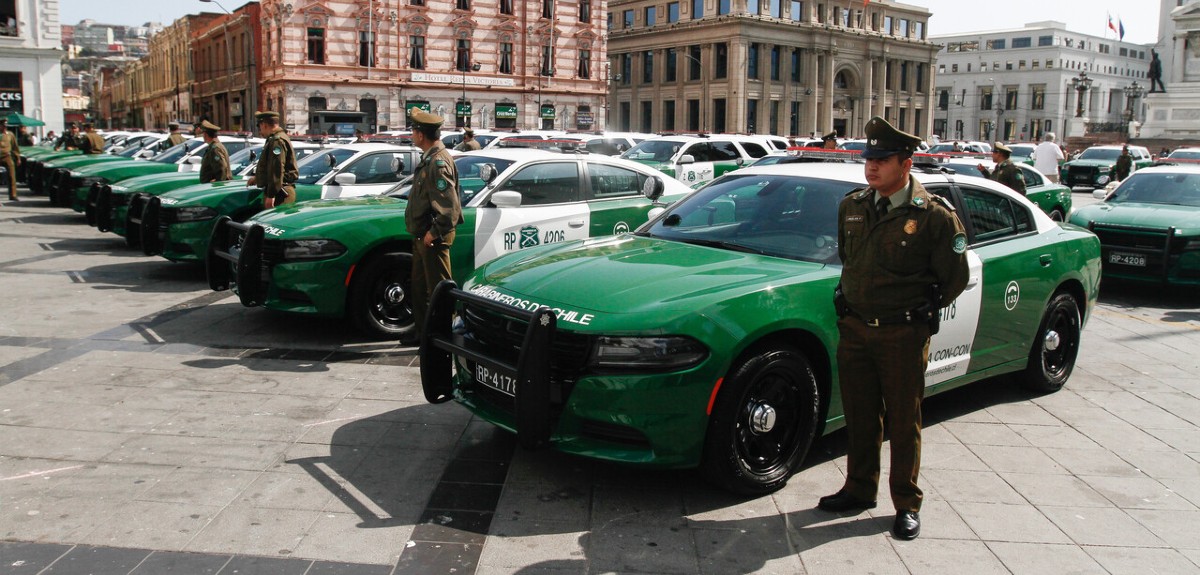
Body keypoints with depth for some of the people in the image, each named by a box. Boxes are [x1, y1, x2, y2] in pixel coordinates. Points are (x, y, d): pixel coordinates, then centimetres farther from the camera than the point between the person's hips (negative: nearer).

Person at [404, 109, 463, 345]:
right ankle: (422, 331, 30)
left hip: (434, 238, -10)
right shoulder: (428, 159, 12)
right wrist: (421, 233, 16)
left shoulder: (438, 162, -19)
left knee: (439, 290, -1)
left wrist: (434, 232, -21)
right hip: (421, 236, 10)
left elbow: (448, 205, -25)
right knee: (419, 288, 18)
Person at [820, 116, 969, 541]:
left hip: (903, 335, -5)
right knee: (859, 417, 15)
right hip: (854, 328, 5)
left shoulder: (934, 216, -11)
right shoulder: (851, 206, 5)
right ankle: (859, 490, 31)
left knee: (904, 422, 6)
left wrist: (919, 313, -1)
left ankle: (907, 505, 21)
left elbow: (955, 278, -4)